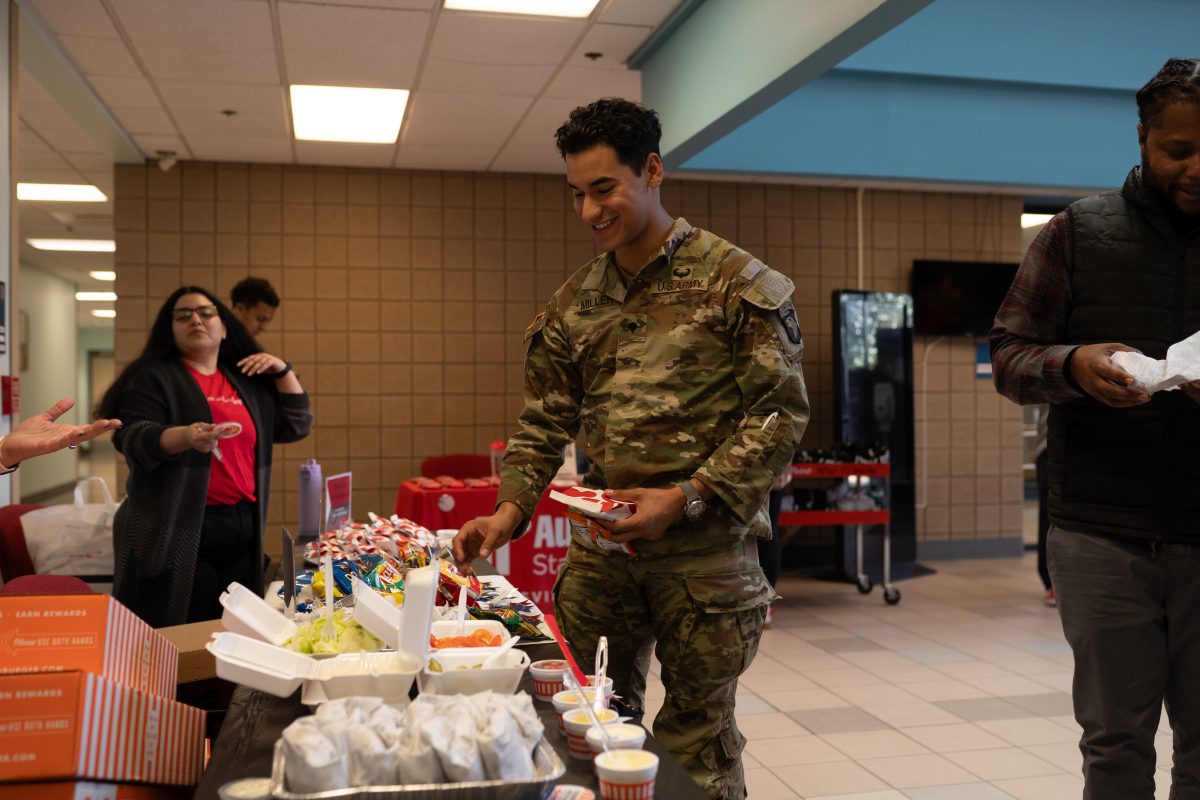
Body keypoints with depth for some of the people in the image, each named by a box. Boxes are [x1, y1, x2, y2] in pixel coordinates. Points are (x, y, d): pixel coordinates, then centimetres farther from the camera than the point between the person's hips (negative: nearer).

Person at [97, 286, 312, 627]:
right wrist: (184, 437, -32)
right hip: (177, 532, -5)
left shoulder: (248, 383, 17)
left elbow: (297, 425, 18)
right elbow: (133, 439, -13)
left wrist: (283, 370, 7)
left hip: (243, 528, 6)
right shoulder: (154, 377, 0)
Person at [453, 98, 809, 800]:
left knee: (698, 740, 7)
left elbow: (783, 410, -8)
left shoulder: (737, 281, -6)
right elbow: (546, 422, 12)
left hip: (706, 549, -4)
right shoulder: (574, 304, 9)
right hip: (601, 545, 5)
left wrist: (687, 497, -17)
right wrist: (511, 509, -4)